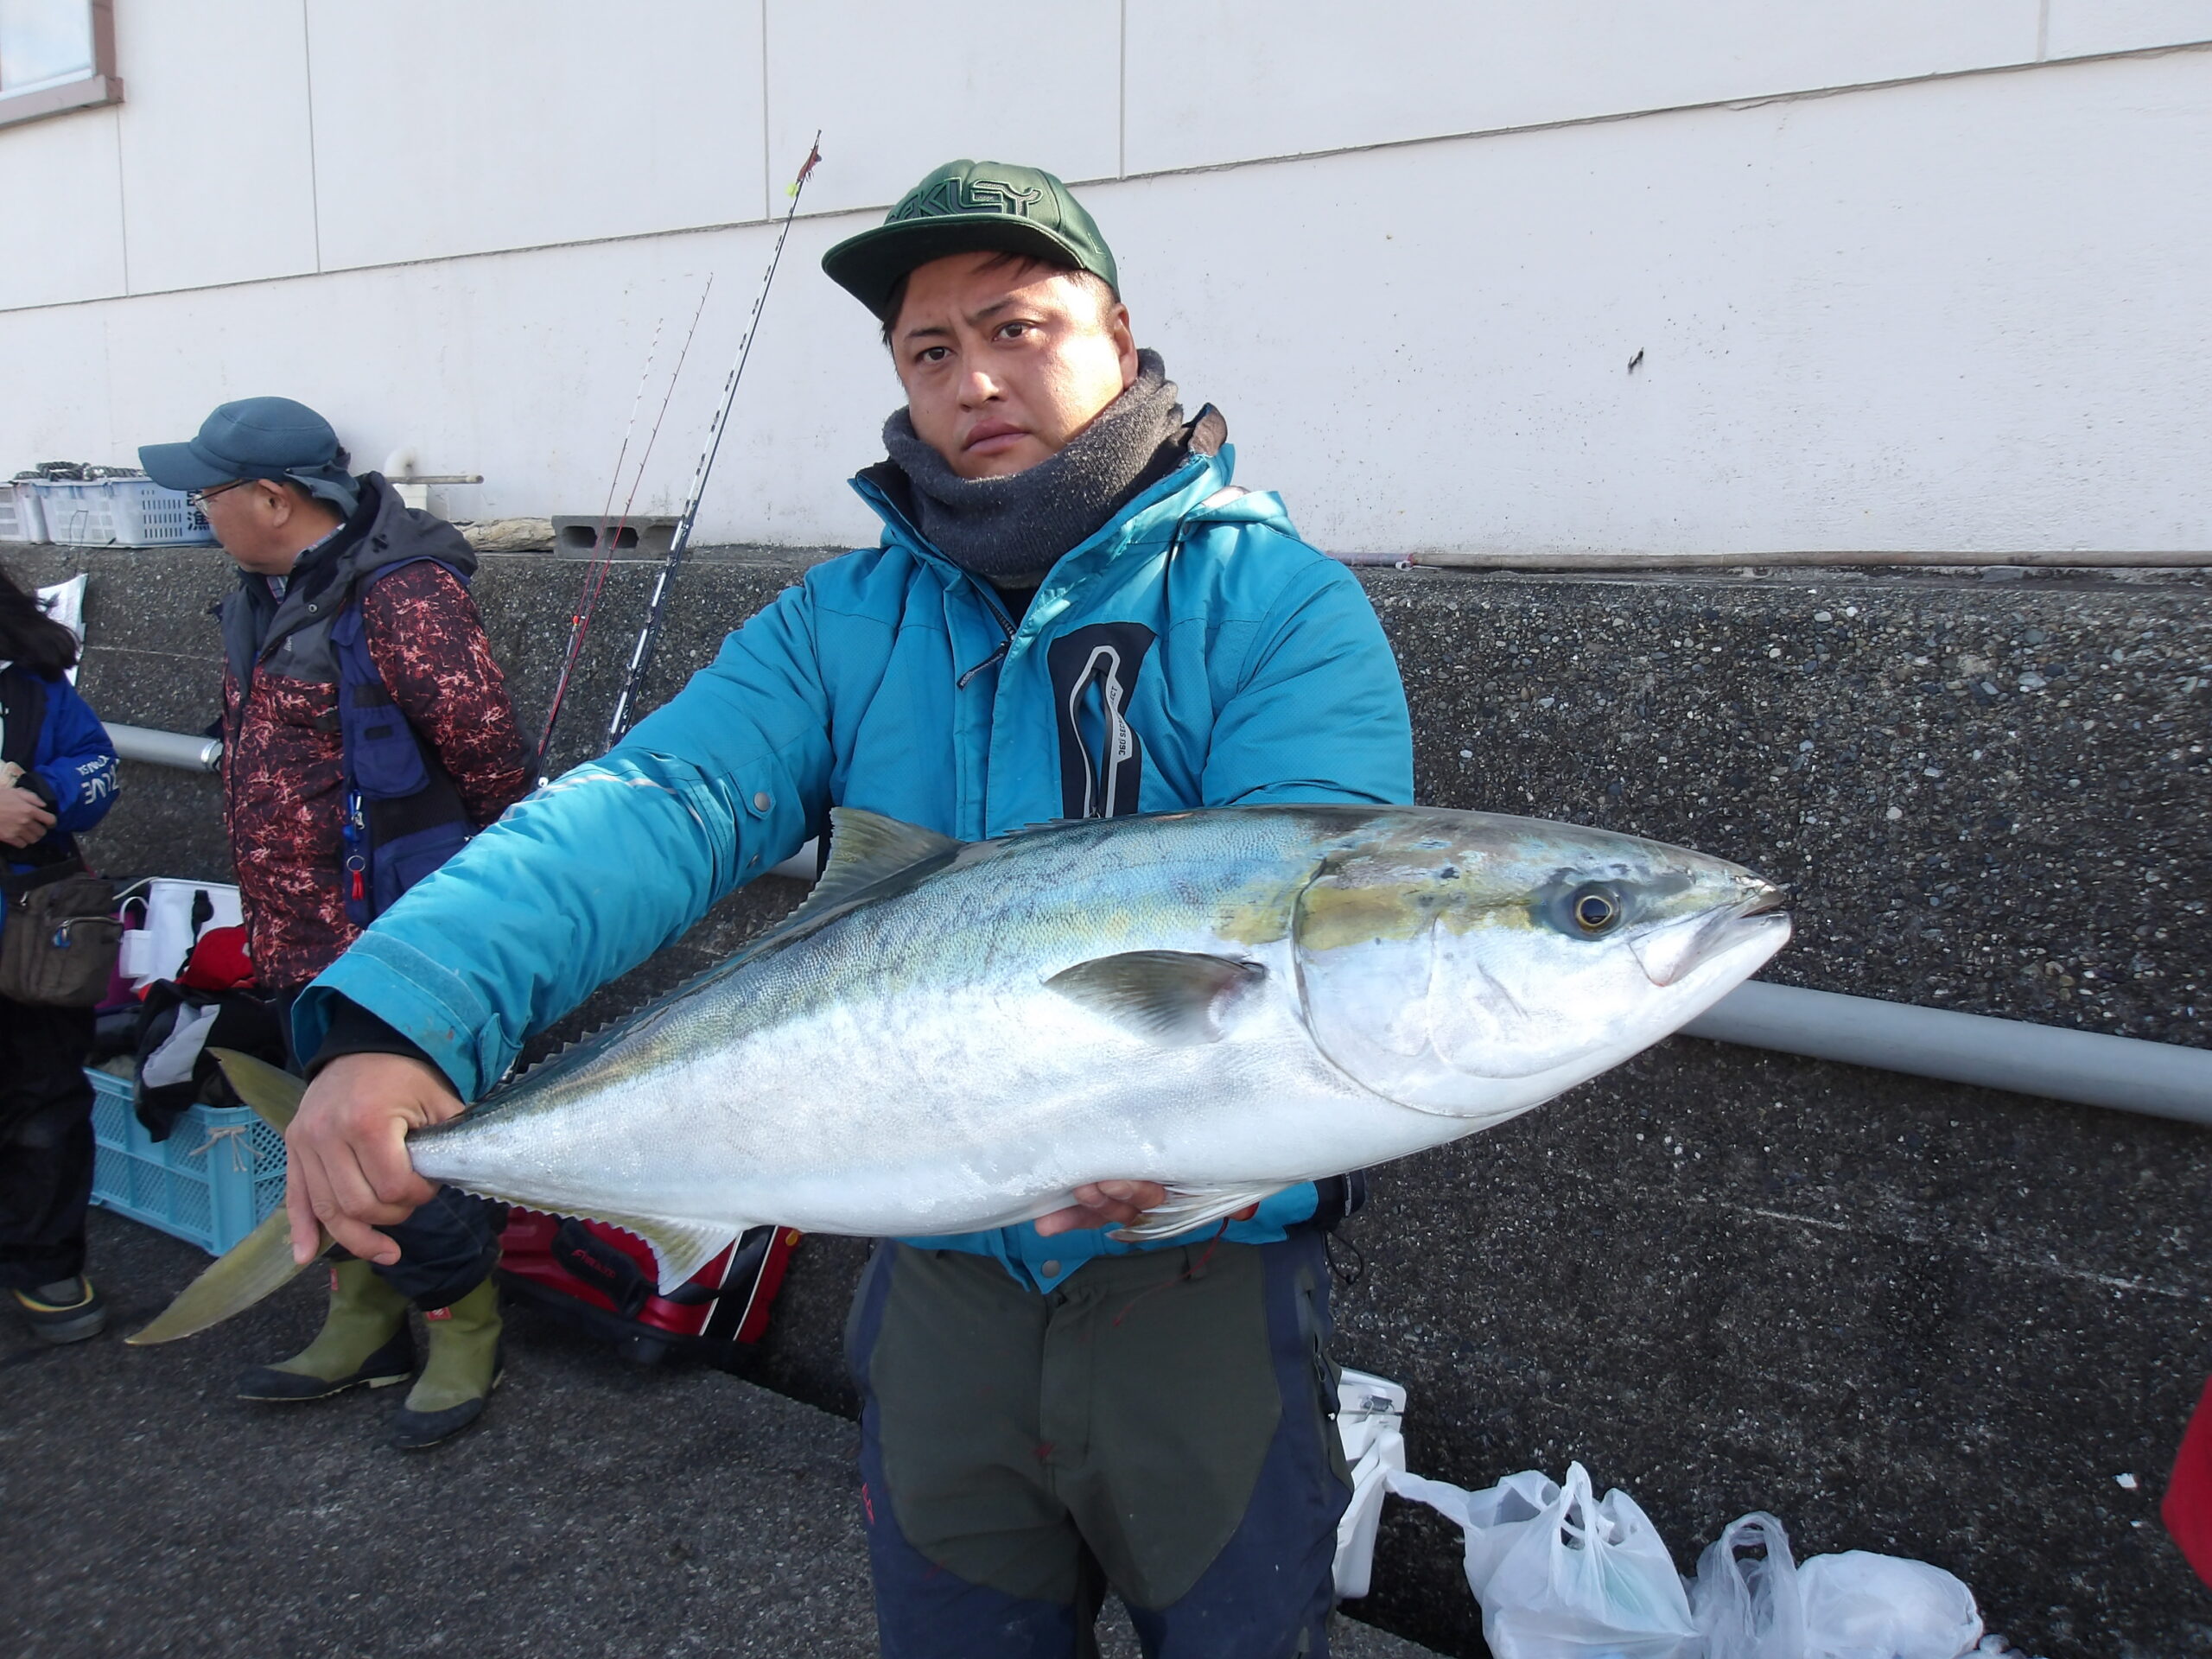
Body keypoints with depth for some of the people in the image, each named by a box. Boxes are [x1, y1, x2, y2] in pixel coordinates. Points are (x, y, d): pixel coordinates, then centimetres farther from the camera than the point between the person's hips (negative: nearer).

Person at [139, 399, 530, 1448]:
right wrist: (274, 918, 16)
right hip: (301, 946, 10)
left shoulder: (399, 592, -20)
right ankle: (363, 1331, 37)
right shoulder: (266, 594, 11)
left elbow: (483, 735, -28)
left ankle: (466, 1340, 21)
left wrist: (471, 859, -10)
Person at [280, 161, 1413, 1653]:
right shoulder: (842, 626, 1)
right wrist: (402, 1017, -29)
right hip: (939, 1282, 3)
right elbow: (654, 807, -14)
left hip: (1206, 1270, -3)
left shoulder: (1276, 603, -9)